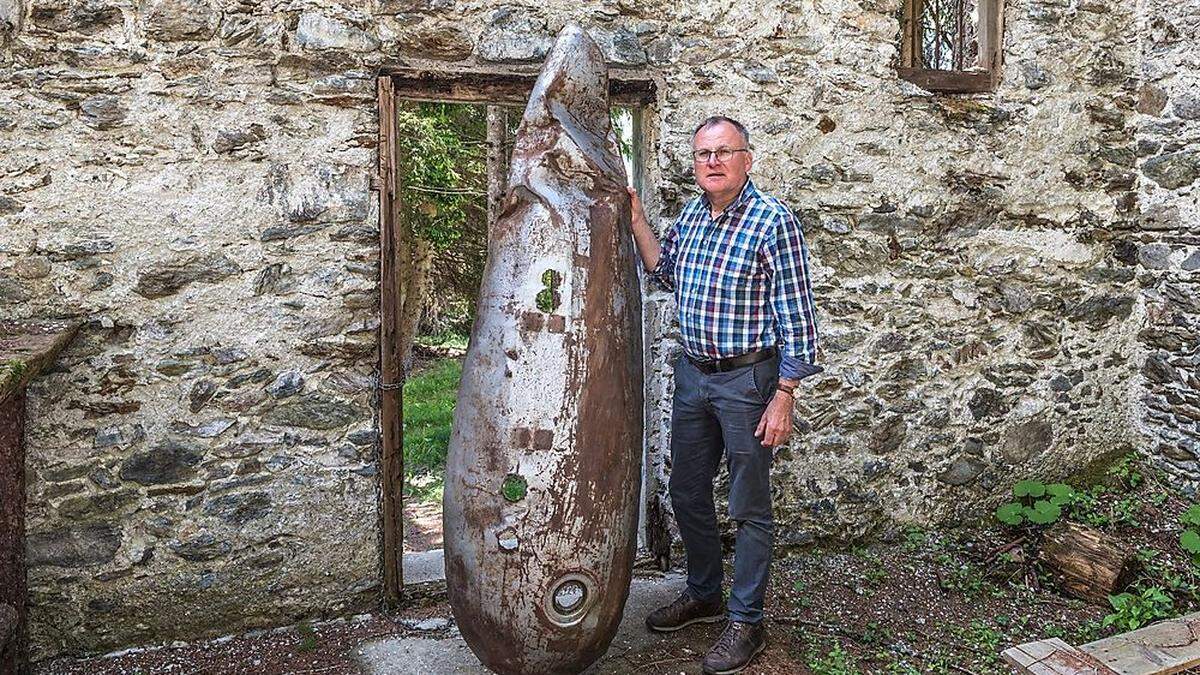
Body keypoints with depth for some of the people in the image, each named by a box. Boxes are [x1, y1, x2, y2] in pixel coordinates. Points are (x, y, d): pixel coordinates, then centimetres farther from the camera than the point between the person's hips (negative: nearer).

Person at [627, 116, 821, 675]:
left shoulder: (773, 221, -14)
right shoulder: (690, 215, 7)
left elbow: (795, 318, -14)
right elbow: (665, 272, 24)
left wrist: (783, 398, -17)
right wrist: (634, 218, 12)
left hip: (747, 379, -7)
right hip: (692, 375, 7)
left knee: (748, 508, 5)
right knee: (687, 494, 17)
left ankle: (746, 622, 20)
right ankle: (703, 595, 37)